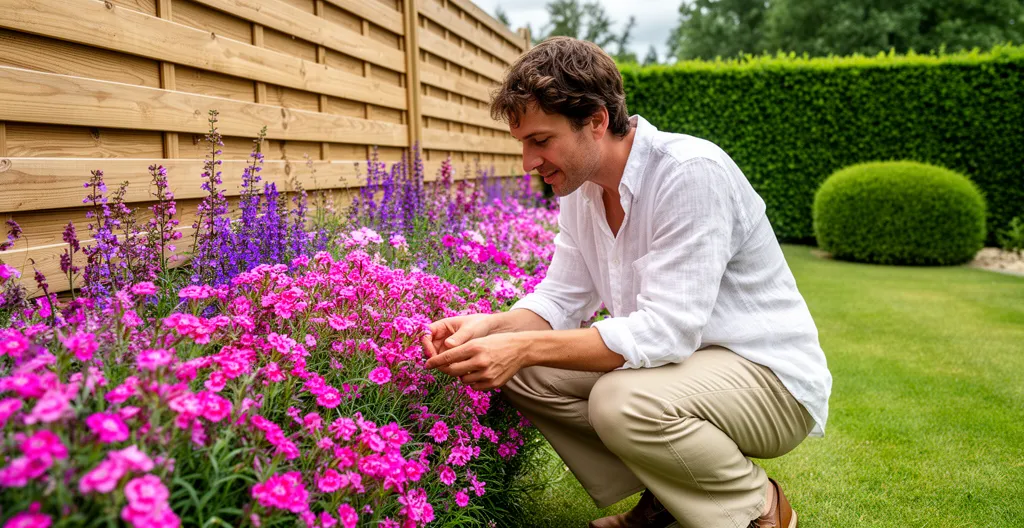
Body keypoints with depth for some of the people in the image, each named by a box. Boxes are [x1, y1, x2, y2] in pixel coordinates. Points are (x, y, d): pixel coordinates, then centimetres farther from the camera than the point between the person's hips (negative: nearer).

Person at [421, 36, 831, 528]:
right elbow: (561, 299, 3)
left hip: (771, 376, -7)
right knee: (522, 373, -6)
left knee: (622, 401, -34)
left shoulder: (692, 173, -26)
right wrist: (490, 326, -17)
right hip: (678, 359, 8)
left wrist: (524, 347, -35)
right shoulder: (580, 188, 0)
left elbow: (666, 330, -31)